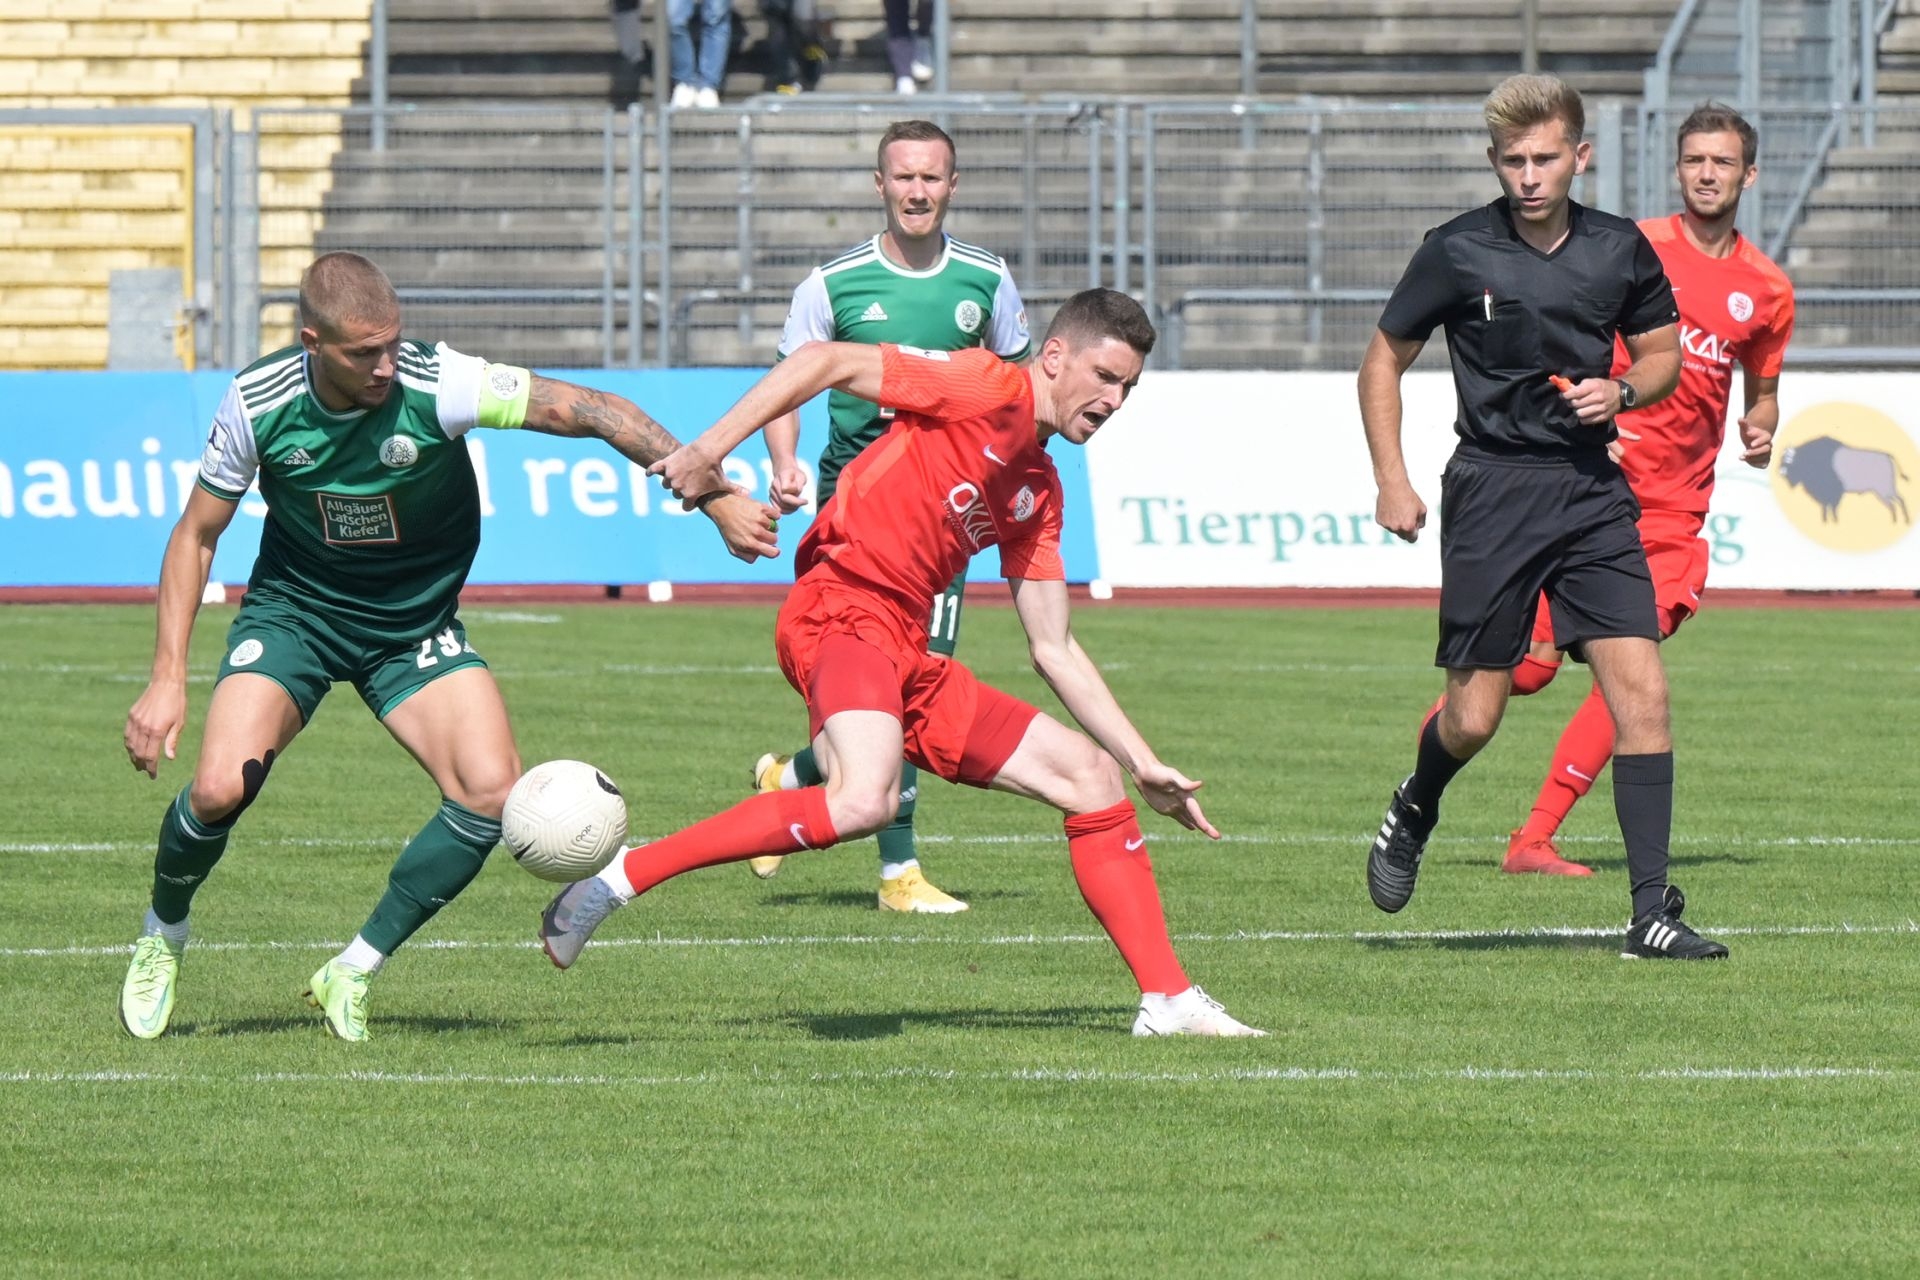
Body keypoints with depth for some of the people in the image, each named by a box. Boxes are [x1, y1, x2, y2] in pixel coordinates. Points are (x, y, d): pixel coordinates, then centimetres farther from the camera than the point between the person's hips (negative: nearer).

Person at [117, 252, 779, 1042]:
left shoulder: (437, 385, -25)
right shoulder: (257, 402, -19)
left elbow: (595, 412, -22)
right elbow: (196, 534, -4)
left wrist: (715, 496, -28)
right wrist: (168, 678, -10)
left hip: (416, 622, 0)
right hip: (293, 610, 0)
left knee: (491, 791, -21)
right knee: (220, 788, -21)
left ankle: (352, 975, -3)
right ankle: (163, 934, 13)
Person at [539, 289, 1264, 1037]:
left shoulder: (1038, 490, 21)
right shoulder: (991, 390, -4)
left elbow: (1053, 651, 24)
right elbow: (826, 362, -9)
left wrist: (1145, 766, 22)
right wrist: (710, 449, -17)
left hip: (907, 660, 10)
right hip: (841, 611, -10)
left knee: (1094, 778, 10)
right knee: (864, 801, -35)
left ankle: (1167, 999, 15)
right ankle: (625, 874, -26)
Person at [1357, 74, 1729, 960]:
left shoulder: (1620, 252, 3)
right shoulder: (1457, 253, -4)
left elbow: (1663, 355, 17)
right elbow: (1384, 360, 6)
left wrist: (1620, 392, -5)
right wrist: (1391, 481, -1)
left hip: (1592, 488, 2)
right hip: (1492, 489, -2)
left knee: (1640, 688, -10)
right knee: (1473, 717, -2)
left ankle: (1651, 912, -8)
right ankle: (1413, 814, 34)